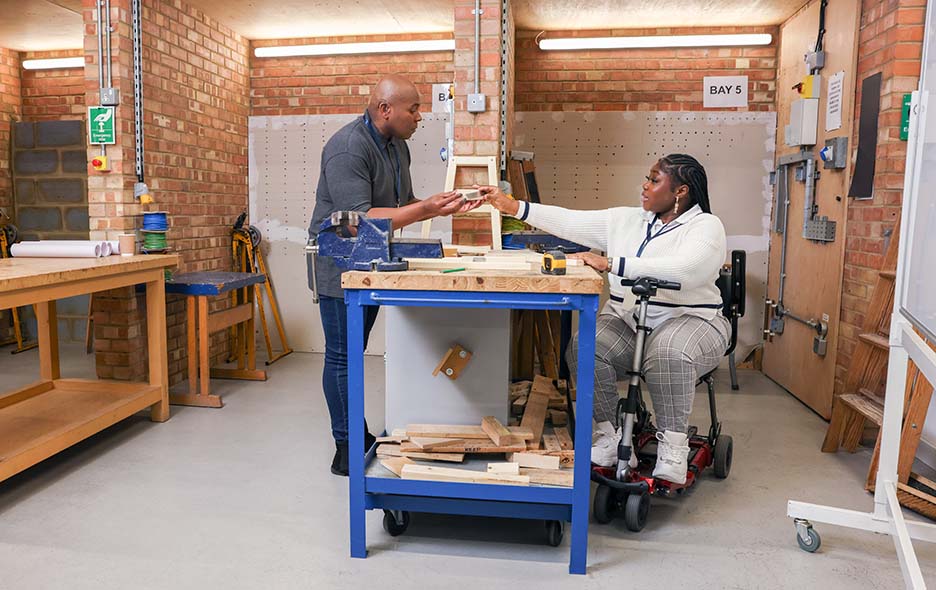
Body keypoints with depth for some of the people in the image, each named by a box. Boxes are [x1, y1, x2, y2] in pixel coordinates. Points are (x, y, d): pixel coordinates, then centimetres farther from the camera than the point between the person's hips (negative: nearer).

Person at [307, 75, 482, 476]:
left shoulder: (397, 146, 8)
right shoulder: (348, 149, -22)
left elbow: (403, 204, 13)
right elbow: (360, 218, -29)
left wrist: (443, 206, -3)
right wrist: (426, 208, -29)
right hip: (340, 266, -9)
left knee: (352, 354, 16)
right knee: (342, 358, -1)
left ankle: (359, 437, 27)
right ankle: (346, 450, 9)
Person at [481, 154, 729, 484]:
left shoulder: (705, 226, -6)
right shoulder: (625, 219, 11)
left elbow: (683, 270, -27)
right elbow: (570, 222, 8)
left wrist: (610, 264, -30)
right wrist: (512, 206, 1)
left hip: (688, 320, -4)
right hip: (626, 320, 5)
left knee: (668, 352, -37)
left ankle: (673, 446, -21)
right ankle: (609, 435, -8)